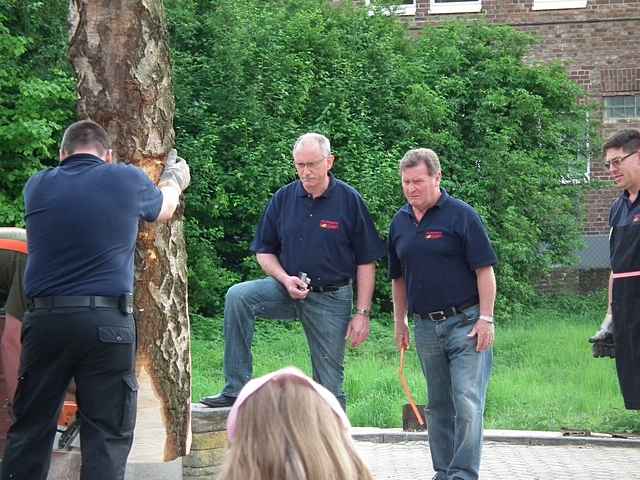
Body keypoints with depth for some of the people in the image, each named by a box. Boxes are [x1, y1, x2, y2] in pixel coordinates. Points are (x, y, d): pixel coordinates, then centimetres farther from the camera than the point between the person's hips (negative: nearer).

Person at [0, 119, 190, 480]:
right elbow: (164, 208, 23)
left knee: (30, 429, 11)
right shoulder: (127, 180, 1)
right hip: (108, 322, -3)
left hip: (45, 319, 3)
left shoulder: (38, 187, 9)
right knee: (107, 436, 2)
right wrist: (175, 180, 48)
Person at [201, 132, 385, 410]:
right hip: (288, 289, 2)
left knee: (330, 385, 0)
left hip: (331, 298, -2)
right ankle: (236, 390, -23)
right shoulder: (283, 199, 1)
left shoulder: (349, 200, -6)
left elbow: (366, 262, -4)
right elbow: (264, 251, 10)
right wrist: (285, 279, -10)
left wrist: (362, 313, -9)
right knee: (237, 296, -25)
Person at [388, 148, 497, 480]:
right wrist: (400, 323, 18)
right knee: (438, 406, 12)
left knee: (468, 402, -11)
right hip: (425, 326, 6)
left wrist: (485, 319, -14)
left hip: (465, 323, -6)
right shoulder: (400, 222, 11)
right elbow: (398, 278, 20)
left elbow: (484, 270, -8)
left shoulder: (461, 216, -6)